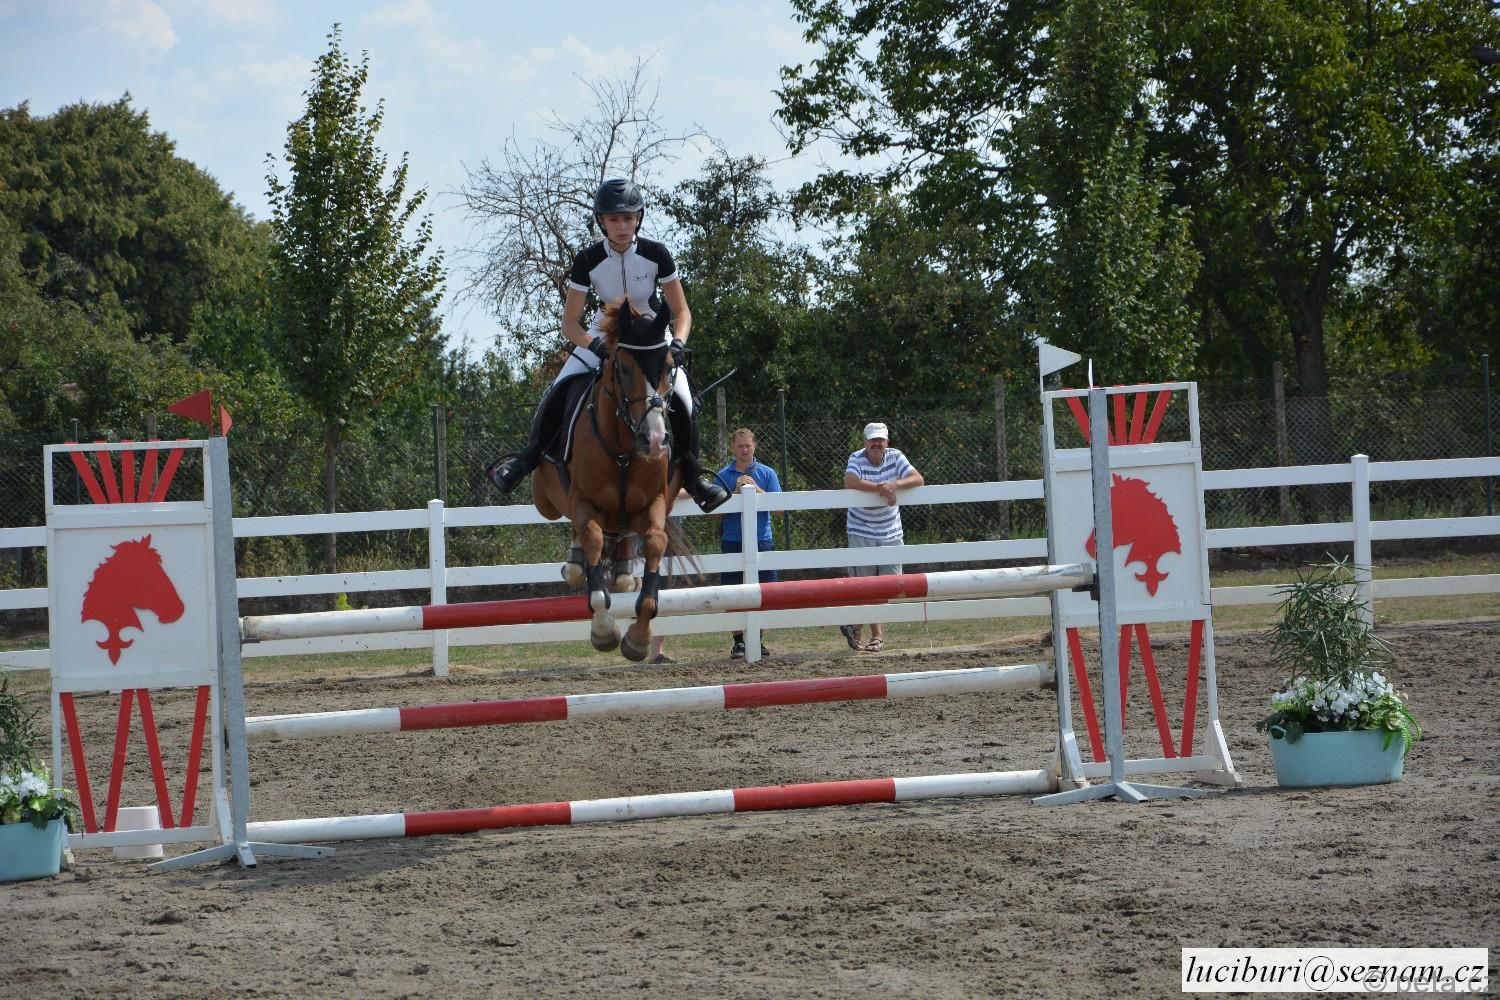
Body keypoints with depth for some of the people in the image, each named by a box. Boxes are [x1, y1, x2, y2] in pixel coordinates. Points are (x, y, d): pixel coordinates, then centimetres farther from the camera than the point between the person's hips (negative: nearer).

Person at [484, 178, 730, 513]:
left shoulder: (656, 255, -17)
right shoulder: (588, 260, -16)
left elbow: (682, 313, -9)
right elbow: (570, 322, -13)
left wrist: (677, 344, -30)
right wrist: (597, 347, -33)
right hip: (603, 335, 1)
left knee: (682, 400, -24)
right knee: (559, 391, -21)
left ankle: (691, 472, -5)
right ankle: (530, 456, -2)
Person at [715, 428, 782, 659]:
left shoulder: (766, 473, 6)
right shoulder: (724, 476, 5)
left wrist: (756, 489, -12)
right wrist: (737, 491, -13)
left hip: (762, 539, 1)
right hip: (733, 541, 0)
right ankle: (739, 642, 5)